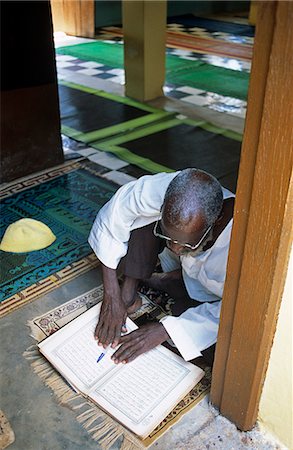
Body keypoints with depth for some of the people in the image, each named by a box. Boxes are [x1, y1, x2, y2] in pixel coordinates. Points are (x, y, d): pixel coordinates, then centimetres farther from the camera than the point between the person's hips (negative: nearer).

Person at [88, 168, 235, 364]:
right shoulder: (163, 191, -36)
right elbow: (110, 219, -23)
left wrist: (164, 330, -33)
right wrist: (112, 297, -24)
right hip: (183, 265, 2)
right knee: (140, 212, -24)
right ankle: (129, 291, -9)